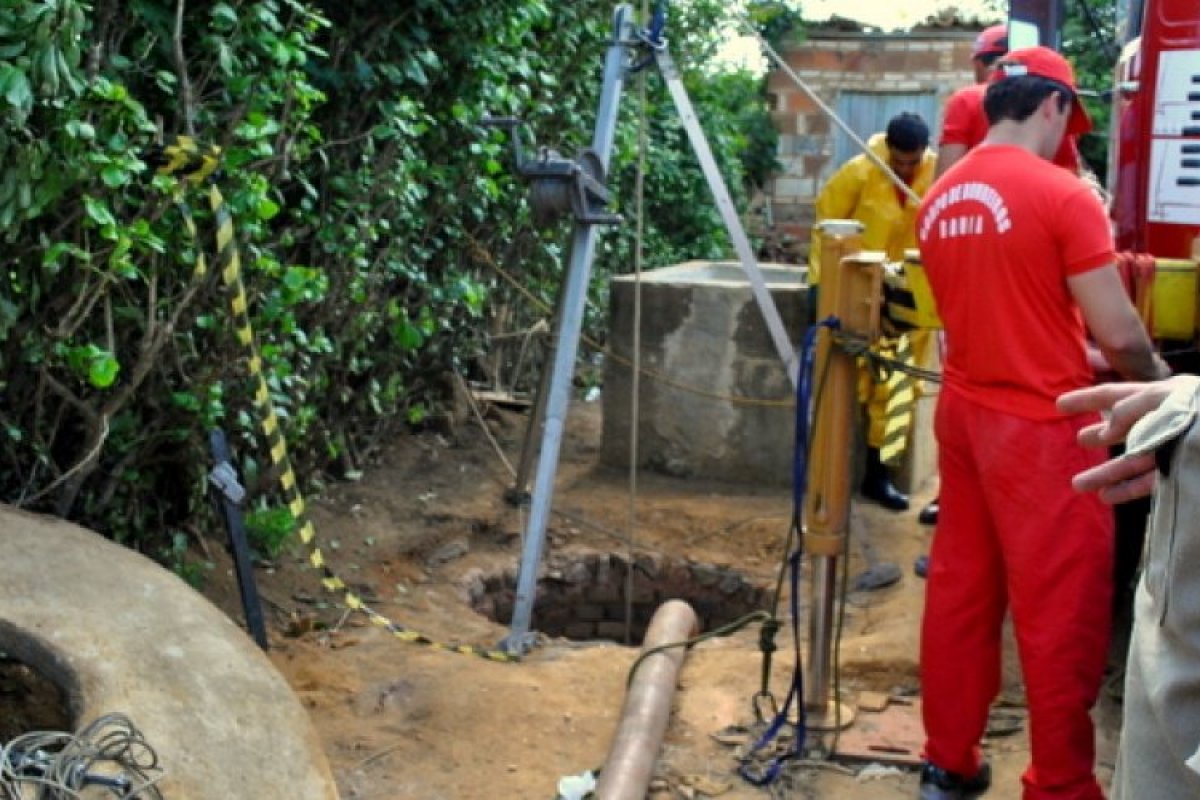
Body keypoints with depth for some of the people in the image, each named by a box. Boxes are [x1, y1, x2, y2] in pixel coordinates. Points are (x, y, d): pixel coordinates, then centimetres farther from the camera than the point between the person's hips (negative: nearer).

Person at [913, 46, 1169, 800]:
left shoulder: (940, 198, 7)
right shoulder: (1063, 195, -14)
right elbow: (1118, 334, -14)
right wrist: (1158, 377, 6)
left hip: (964, 412, 7)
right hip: (1042, 425, -7)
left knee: (960, 591, 14)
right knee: (1061, 613, 3)